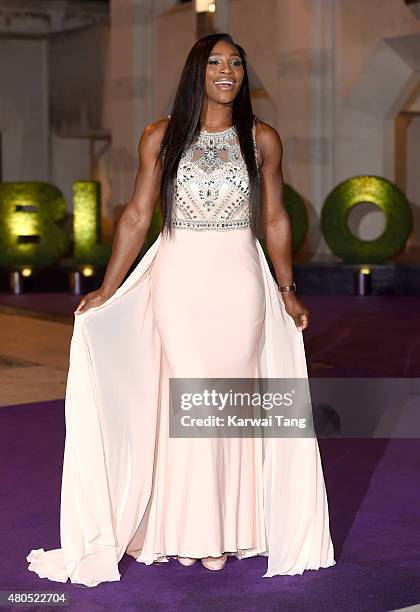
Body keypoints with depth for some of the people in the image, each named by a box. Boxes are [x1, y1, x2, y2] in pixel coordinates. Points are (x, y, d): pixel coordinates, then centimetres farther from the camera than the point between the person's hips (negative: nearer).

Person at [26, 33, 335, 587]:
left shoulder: (262, 139, 5)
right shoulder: (161, 138, 2)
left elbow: (275, 219, 10)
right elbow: (137, 217, 4)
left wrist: (287, 289, 9)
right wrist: (106, 290, 1)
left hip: (241, 280, 1)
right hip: (179, 278, -1)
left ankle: (229, 529, 15)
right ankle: (190, 529, 12)